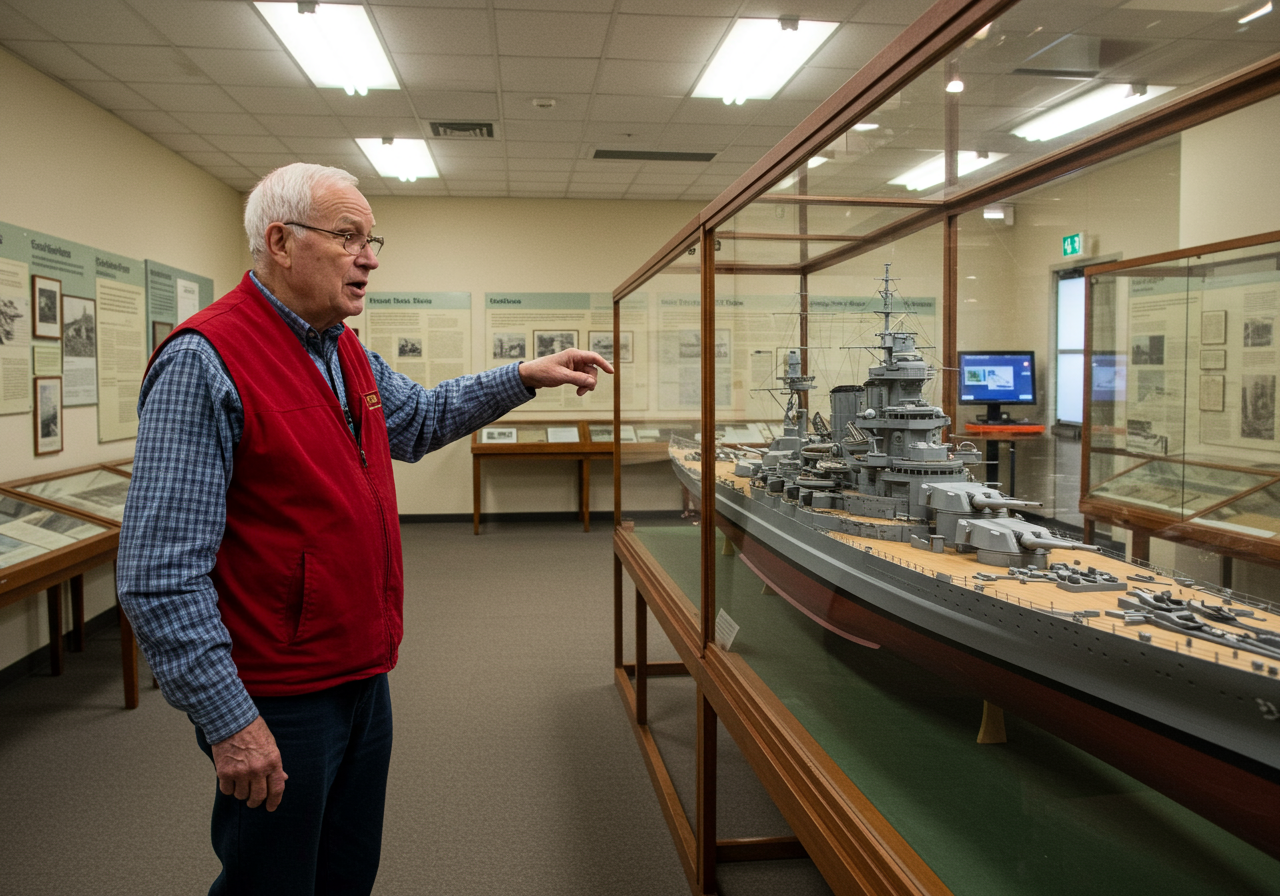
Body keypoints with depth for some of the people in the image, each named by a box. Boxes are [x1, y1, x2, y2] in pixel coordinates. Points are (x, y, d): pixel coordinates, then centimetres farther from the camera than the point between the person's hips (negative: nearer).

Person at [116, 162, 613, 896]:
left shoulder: (347, 353, 8)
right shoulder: (204, 361, -20)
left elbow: (417, 420, 26)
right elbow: (161, 575, -22)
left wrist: (525, 377, 15)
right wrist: (228, 721, -22)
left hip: (363, 678, 8)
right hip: (275, 703, -8)